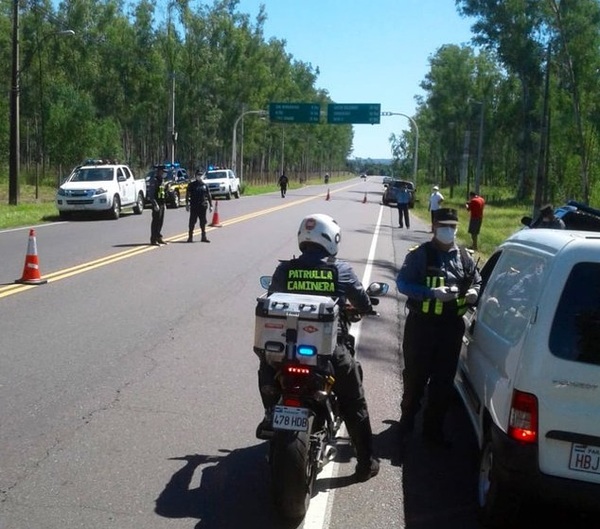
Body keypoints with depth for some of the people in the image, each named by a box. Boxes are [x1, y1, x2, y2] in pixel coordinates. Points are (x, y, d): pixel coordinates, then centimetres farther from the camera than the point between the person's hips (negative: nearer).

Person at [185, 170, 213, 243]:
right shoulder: (191, 184, 0)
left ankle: (204, 237, 14)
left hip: (203, 206, 3)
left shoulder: (204, 184, 9)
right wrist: (187, 204, -8)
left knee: (203, 222, 7)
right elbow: (187, 195, -1)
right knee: (192, 222, 0)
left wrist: (210, 205, 9)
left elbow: (209, 195, 13)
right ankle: (190, 237, 6)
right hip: (194, 206, -3)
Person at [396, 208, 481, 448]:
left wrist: (474, 293, -8)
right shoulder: (419, 254, -5)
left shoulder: (465, 257, 9)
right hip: (421, 324, -4)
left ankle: (433, 428, 21)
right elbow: (402, 283, -11)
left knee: (444, 379, 8)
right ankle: (408, 417, 31)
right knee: (415, 374, 7)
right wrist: (432, 292, -23)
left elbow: (477, 283, 17)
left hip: (452, 326, 4)